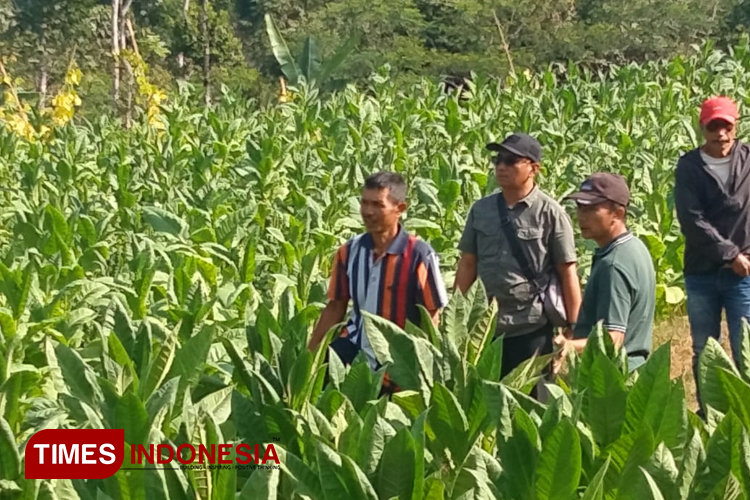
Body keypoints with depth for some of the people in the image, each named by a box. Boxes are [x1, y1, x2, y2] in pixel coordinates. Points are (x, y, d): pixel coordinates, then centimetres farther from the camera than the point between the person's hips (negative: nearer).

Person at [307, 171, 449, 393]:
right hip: (354, 350, 4)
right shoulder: (349, 251, 1)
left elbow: (431, 315, -8)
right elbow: (335, 307, 10)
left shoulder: (419, 255, -13)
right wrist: (308, 354, 5)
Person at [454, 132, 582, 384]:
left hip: (534, 328, -4)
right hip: (486, 326, 4)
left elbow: (568, 273, -4)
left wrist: (573, 328, -6)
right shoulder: (480, 210, 7)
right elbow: (467, 265, 12)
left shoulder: (550, 213, -5)